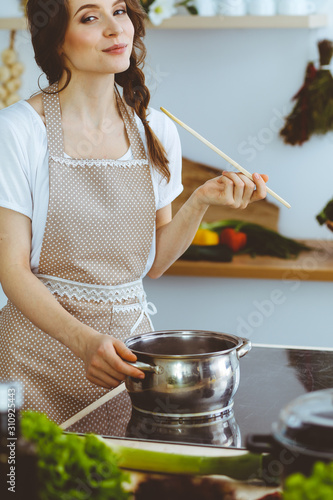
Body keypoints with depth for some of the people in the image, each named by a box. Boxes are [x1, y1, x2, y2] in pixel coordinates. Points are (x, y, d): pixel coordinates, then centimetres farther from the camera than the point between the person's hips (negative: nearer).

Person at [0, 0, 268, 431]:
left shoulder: (156, 131, 4)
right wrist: (84, 340, -25)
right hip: (42, 342, -3)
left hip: (129, 336, 4)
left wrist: (200, 202, -6)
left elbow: (153, 263, 10)